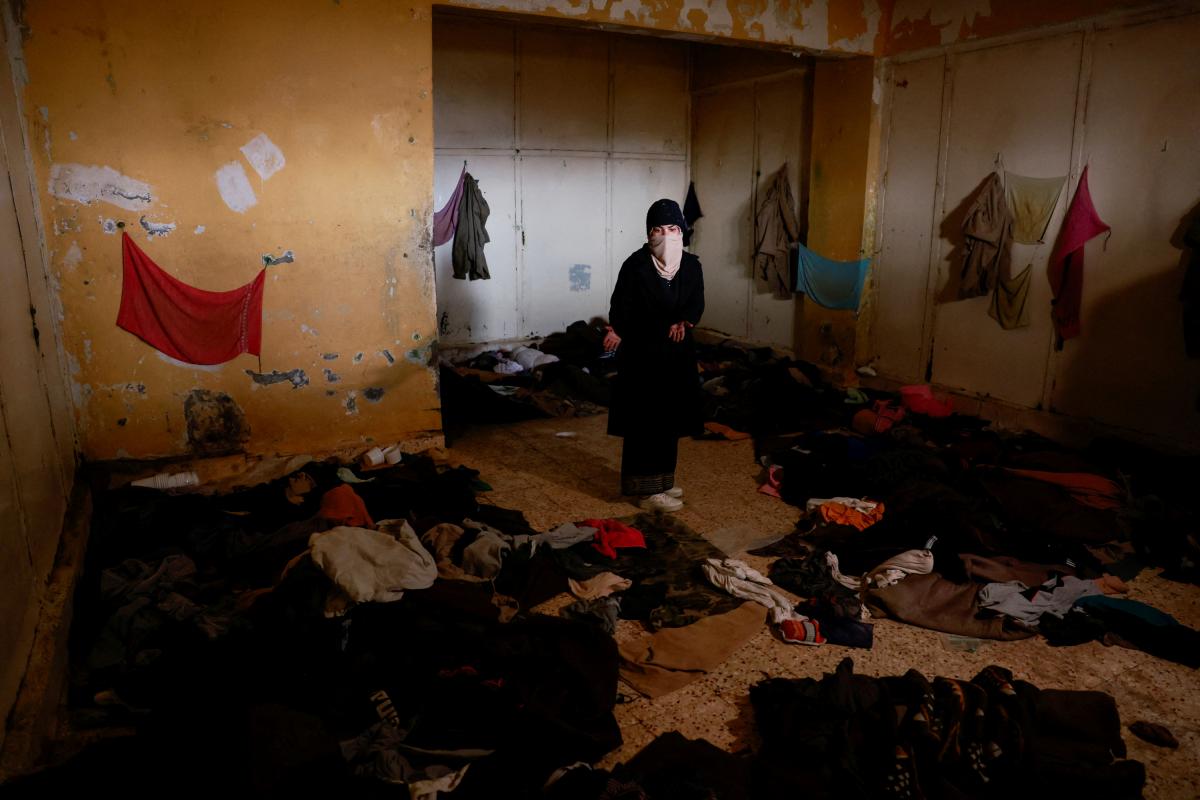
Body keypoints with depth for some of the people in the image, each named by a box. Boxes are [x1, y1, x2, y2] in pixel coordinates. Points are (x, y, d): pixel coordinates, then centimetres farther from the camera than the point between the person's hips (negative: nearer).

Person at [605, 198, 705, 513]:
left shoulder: (691, 265, 2)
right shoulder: (635, 265, -13)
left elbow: (696, 303, 1)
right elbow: (621, 305, -14)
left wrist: (683, 322, -20)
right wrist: (618, 330, -34)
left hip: (677, 354, 6)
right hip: (642, 355, -6)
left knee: (670, 421, 14)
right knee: (645, 422, -2)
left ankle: (661, 481, 28)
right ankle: (647, 490, 7)